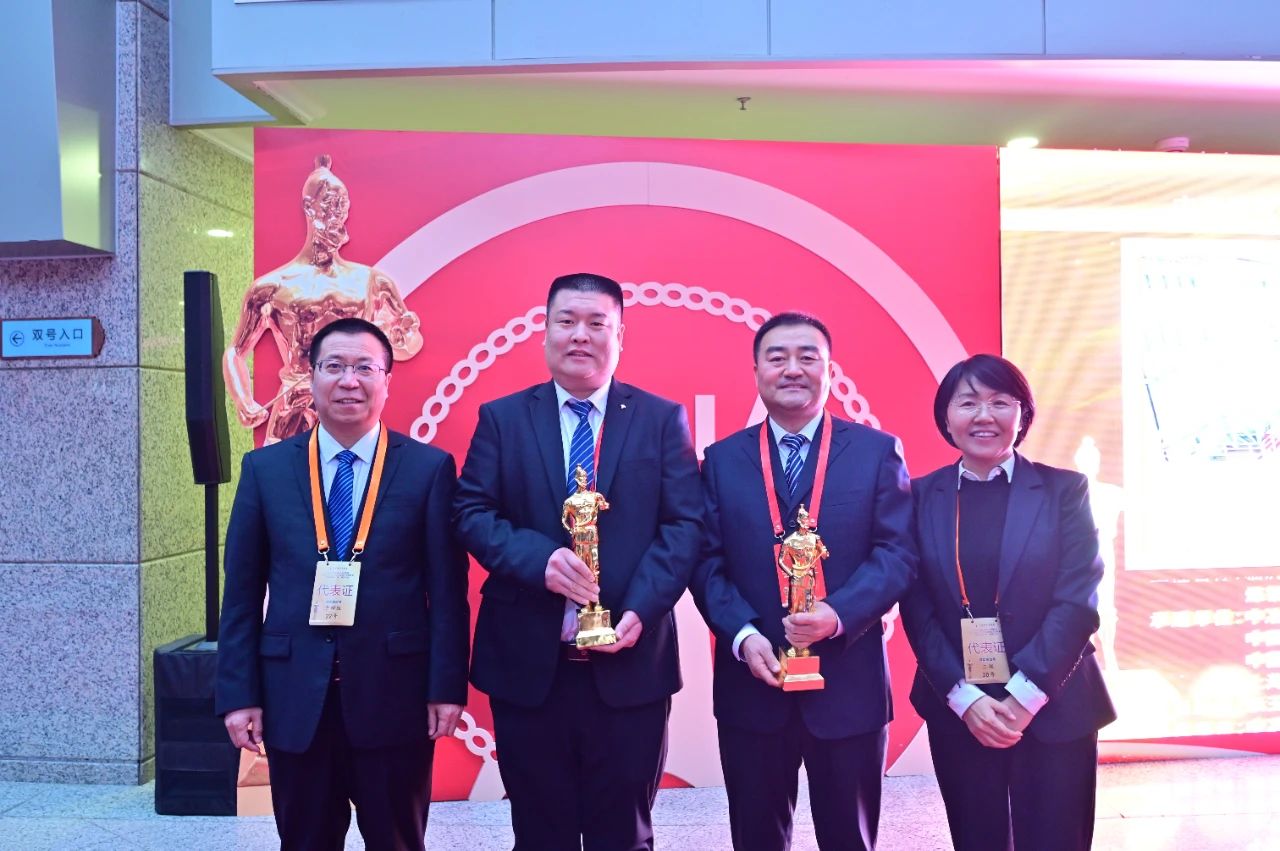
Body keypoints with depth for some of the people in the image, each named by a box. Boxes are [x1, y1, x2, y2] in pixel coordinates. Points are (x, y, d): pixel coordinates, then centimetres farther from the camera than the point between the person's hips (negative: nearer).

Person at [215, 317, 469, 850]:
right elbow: (242, 590, 4)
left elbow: (447, 589, -3)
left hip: (395, 693, -1)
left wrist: (447, 686, -7)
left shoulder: (430, 467, -2)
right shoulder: (265, 467, 4)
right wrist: (238, 692, 0)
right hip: (293, 696, 2)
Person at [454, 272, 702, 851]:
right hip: (526, 663, 1)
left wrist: (641, 609, -15)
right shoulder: (501, 418, 6)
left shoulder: (662, 419, 4)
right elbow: (472, 513, -1)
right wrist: (539, 560, -19)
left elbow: (685, 523, -2)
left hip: (630, 662, 0)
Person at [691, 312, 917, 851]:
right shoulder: (721, 460, 6)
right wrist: (743, 634, -15)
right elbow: (707, 561, 1)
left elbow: (898, 552, -5)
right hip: (750, 684, 1)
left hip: (848, 684, -1)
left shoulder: (877, 451, 1)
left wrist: (839, 615, -20)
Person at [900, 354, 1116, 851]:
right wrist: (964, 697, -11)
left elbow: (1079, 601, -8)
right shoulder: (922, 497, 1)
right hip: (957, 711, 1)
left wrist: (1024, 695, -14)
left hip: (1053, 709, -1)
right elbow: (916, 608, -2)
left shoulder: (1065, 490, -1)